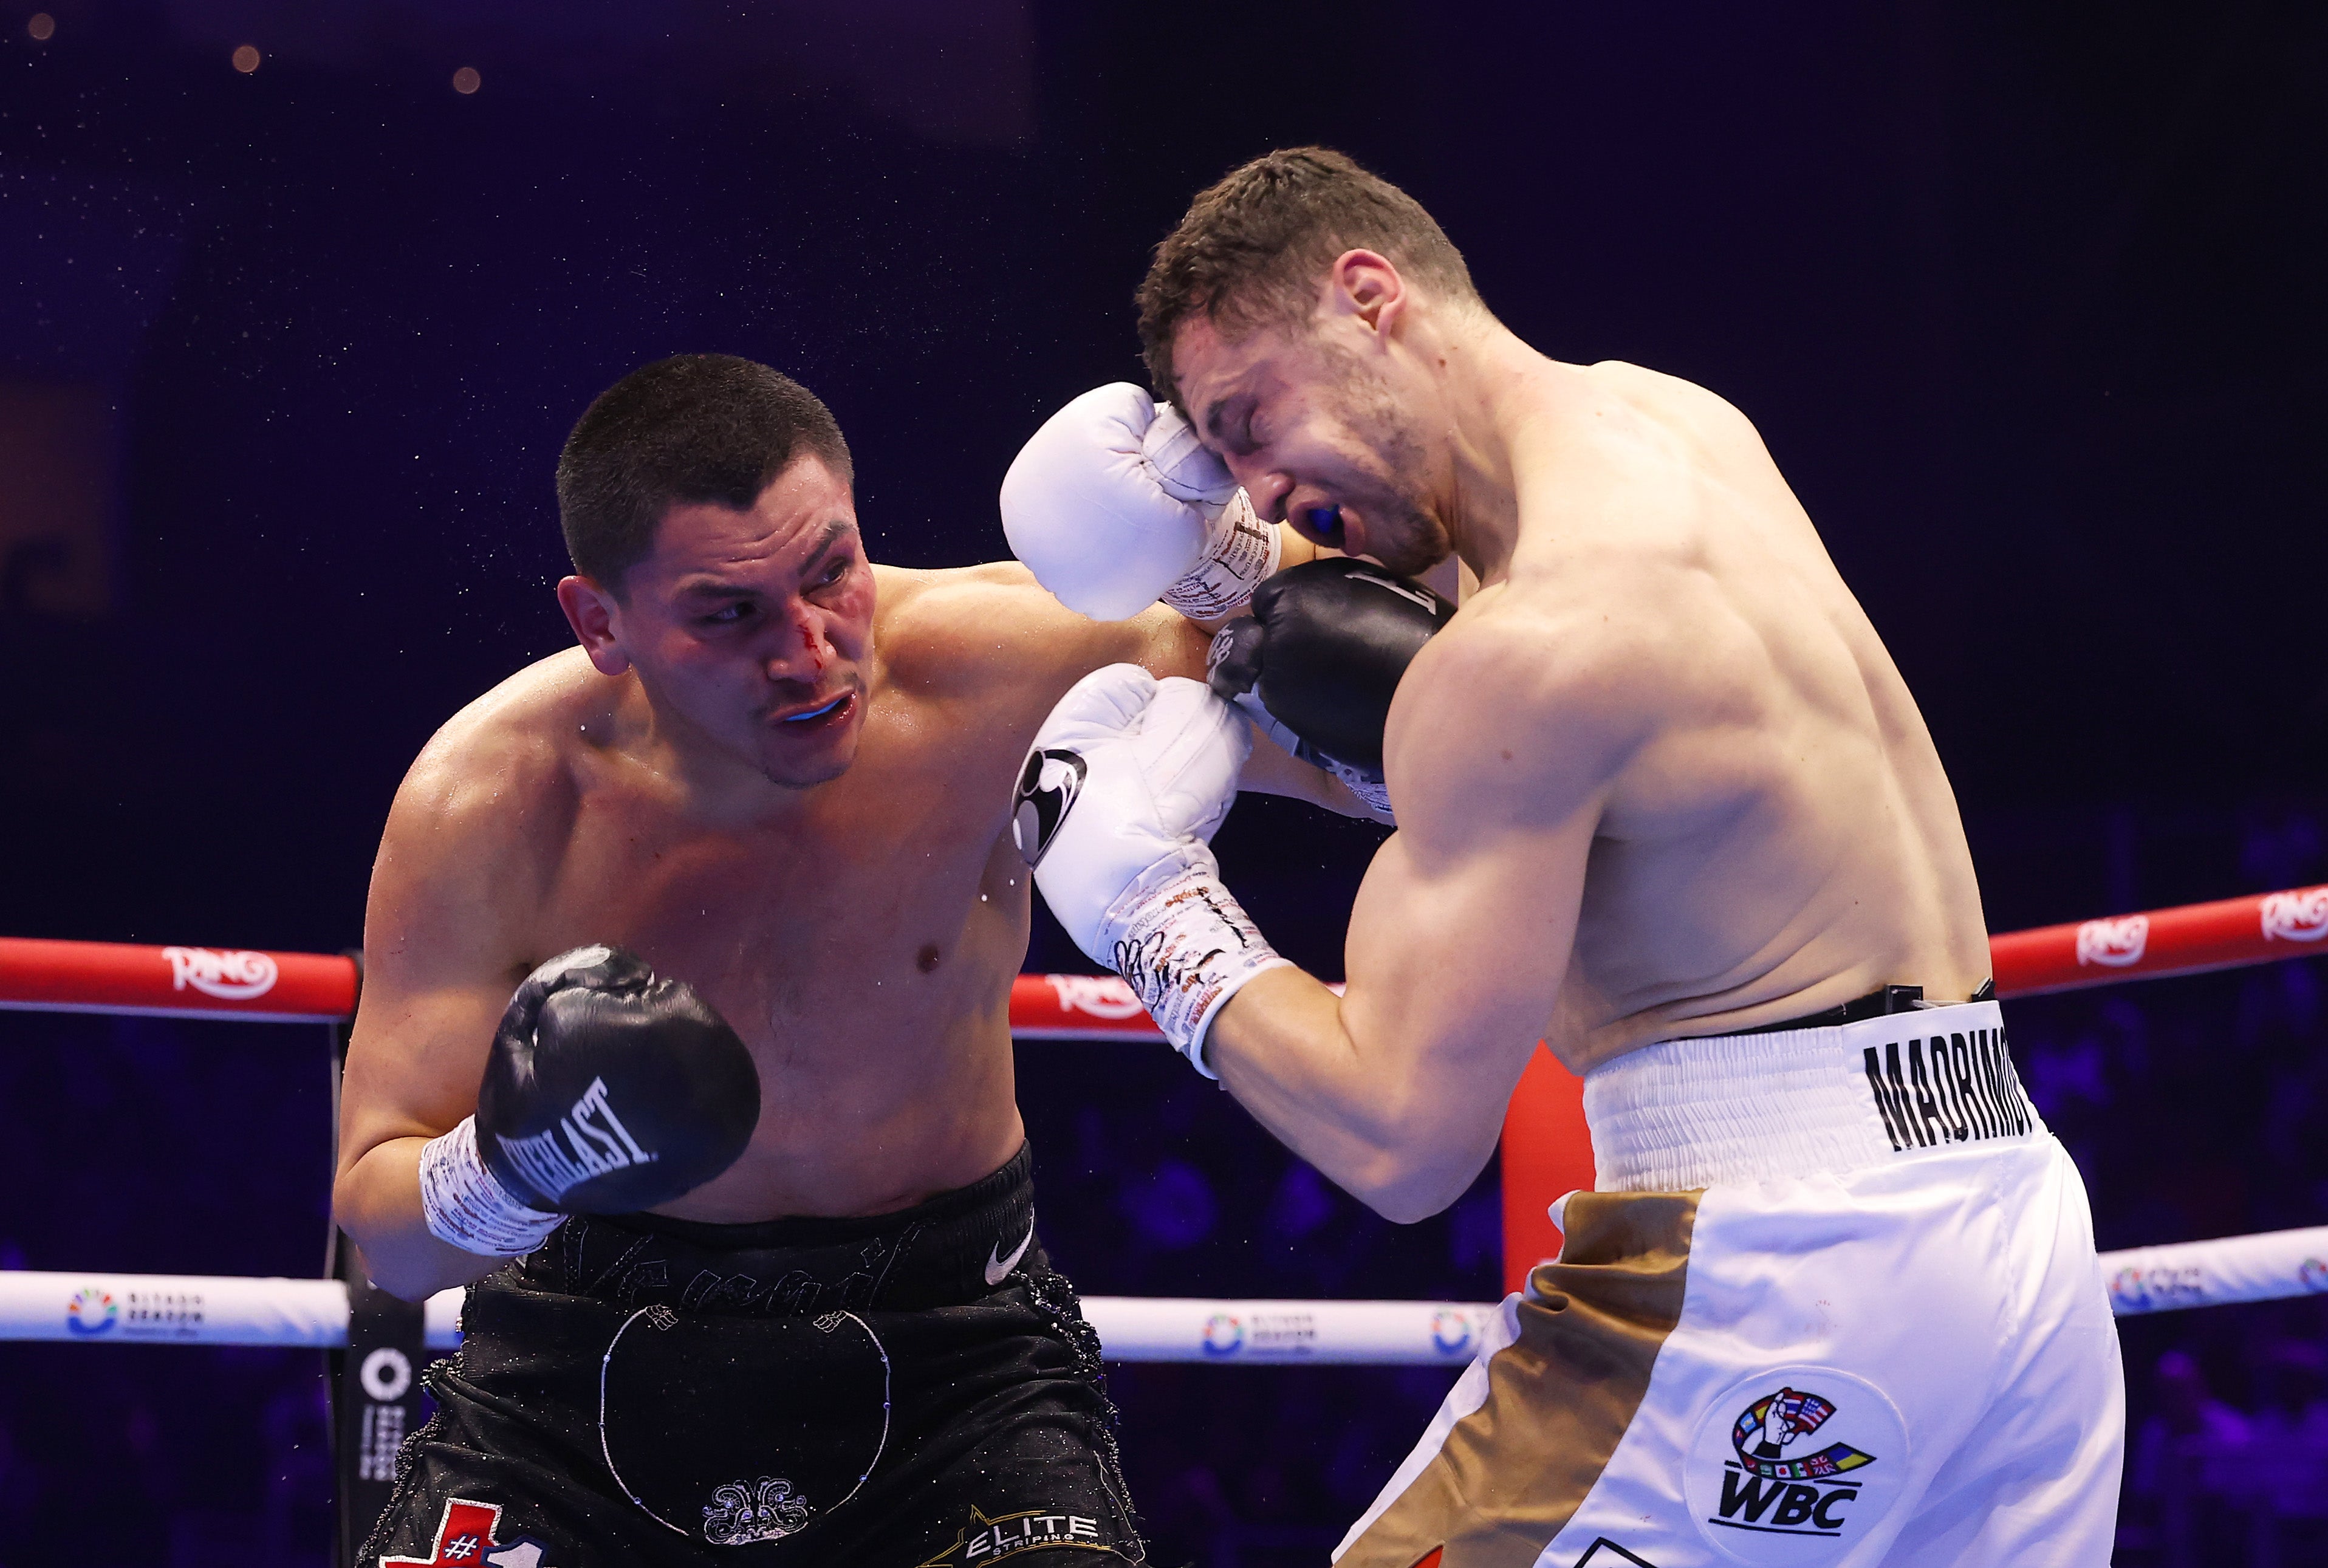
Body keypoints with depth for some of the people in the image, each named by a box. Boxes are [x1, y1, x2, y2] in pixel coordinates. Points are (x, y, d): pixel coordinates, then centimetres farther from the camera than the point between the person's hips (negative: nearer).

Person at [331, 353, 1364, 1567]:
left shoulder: (988, 668, -21)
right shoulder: (484, 805, -20)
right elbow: (381, 1229, -13)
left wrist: (1229, 553, -30)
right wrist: (505, 1173, -36)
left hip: (942, 1339, 0)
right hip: (593, 1356, 0)